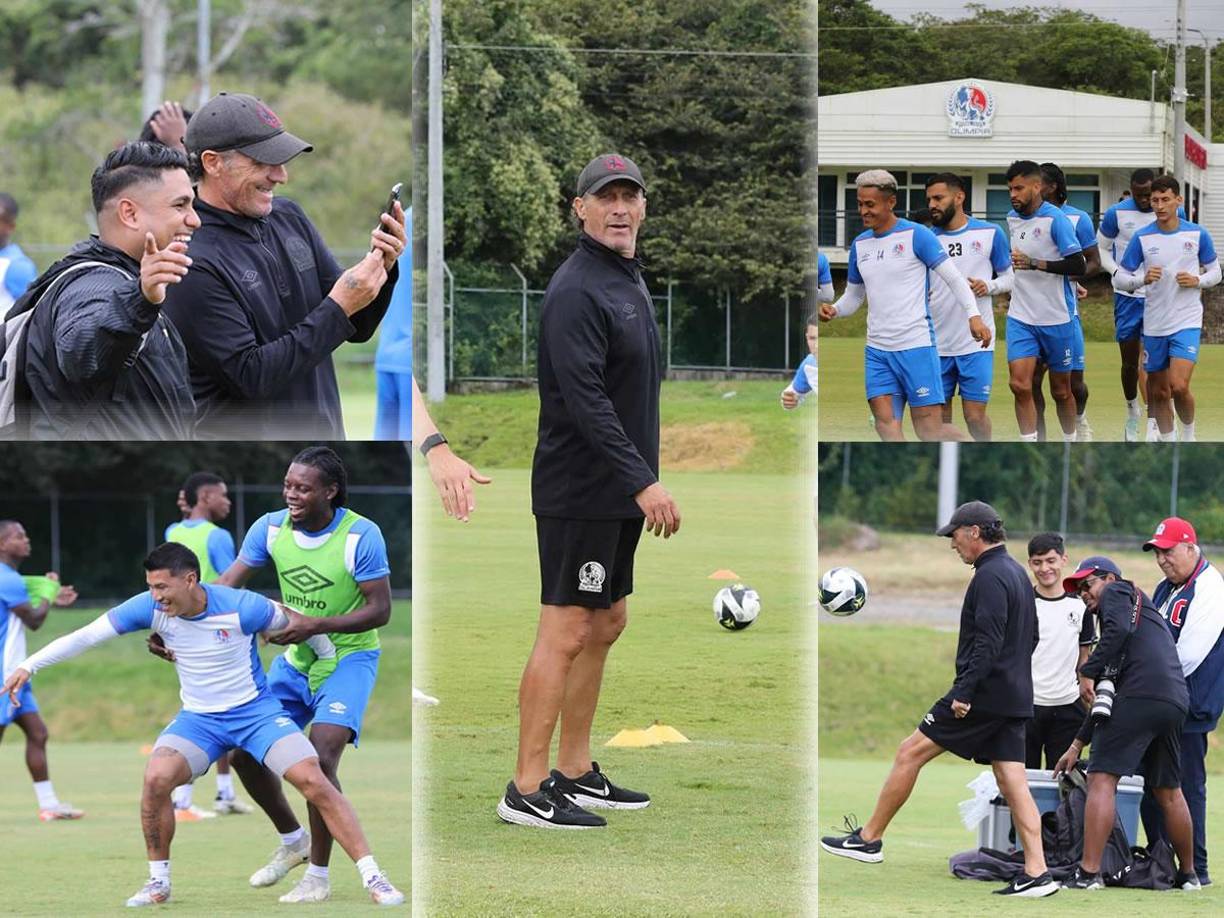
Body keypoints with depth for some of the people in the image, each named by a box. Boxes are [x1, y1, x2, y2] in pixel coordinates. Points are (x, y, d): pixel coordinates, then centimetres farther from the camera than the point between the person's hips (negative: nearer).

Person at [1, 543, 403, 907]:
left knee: (314, 782, -19)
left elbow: (297, 623, -4)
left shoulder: (241, 608, -21)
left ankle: (373, 877, -10)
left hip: (256, 711, -3)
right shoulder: (151, 608, -13)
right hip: (198, 719, 3)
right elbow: (85, 636, -9)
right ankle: (158, 882, -4)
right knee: (156, 778, -24)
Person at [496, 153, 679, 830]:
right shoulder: (576, 290, -17)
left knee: (605, 625, 13)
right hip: (578, 491, -10)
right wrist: (642, 482, -28)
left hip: (617, 494, 10)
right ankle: (527, 790, -7)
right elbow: (585, 400, -24)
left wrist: (641, 481, 20)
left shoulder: (629, 280, 15)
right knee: (566, 633, -9)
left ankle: (575, 773, 21)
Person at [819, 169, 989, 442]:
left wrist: (973, 315, -22)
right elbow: (853, 295, 21)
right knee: (885, 424, -7)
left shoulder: (916, 235, -7)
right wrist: (834, 311, 0)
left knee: (930, 430, -6)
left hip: (916, 345, -6)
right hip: (877, 348, 6)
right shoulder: (860, 244, 12)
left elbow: (954, 278, -8)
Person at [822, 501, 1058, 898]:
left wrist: (964, 692, -25)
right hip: (1015, 697, 9)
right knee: (1012, 783, 3)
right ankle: (1037, 873, -5)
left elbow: (987, 642, -23)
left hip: (983, 696, -9)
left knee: (910, 753, 0)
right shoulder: (1017, 573, 18)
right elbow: (1029, 637, 25)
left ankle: (869, 838, 6)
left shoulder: (990, 577, -13)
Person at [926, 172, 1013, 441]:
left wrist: (989, 286, -13)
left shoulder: (989, 234, 1)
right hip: (937, 345, 3)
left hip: (976, 342, -3)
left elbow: (1009, 277, 8)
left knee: (975, 415, -5)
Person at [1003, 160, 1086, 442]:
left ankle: (1071, 444, 28)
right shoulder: (1012, 218, 8)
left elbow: (1077, 265, -18)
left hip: (1057, 318, -4)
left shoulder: (1055, 219, -12)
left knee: (1061, 390, 8)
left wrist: (1035, 264, -24)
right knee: (1019, 384, -12)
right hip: (1020, 317, 4)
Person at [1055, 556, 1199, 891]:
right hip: (1174, 703, 9)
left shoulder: (1117, 592, 13)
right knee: (1168, 792, 20)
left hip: (1141, 694, -9)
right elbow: (1106, 698, 34)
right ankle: (1187, 874, 27)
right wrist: (1078, 745, 34)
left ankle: (1089, 872, -19)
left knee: (1102, 779, -11)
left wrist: (1088, 671, -6)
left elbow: (1119, 629, -13)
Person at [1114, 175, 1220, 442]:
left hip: (1187, 322, -2)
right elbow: (1119, 278, 2)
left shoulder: (1197, 234, -1)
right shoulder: (1142, 238, -1)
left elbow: (1215, 272, 11)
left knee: (1179, 387, -17)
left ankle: (1189, 435, 8)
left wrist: (1197, 281, -11)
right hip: (1154, 324, 2)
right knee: (1158, 392, 8)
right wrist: (1143, 279, -17)